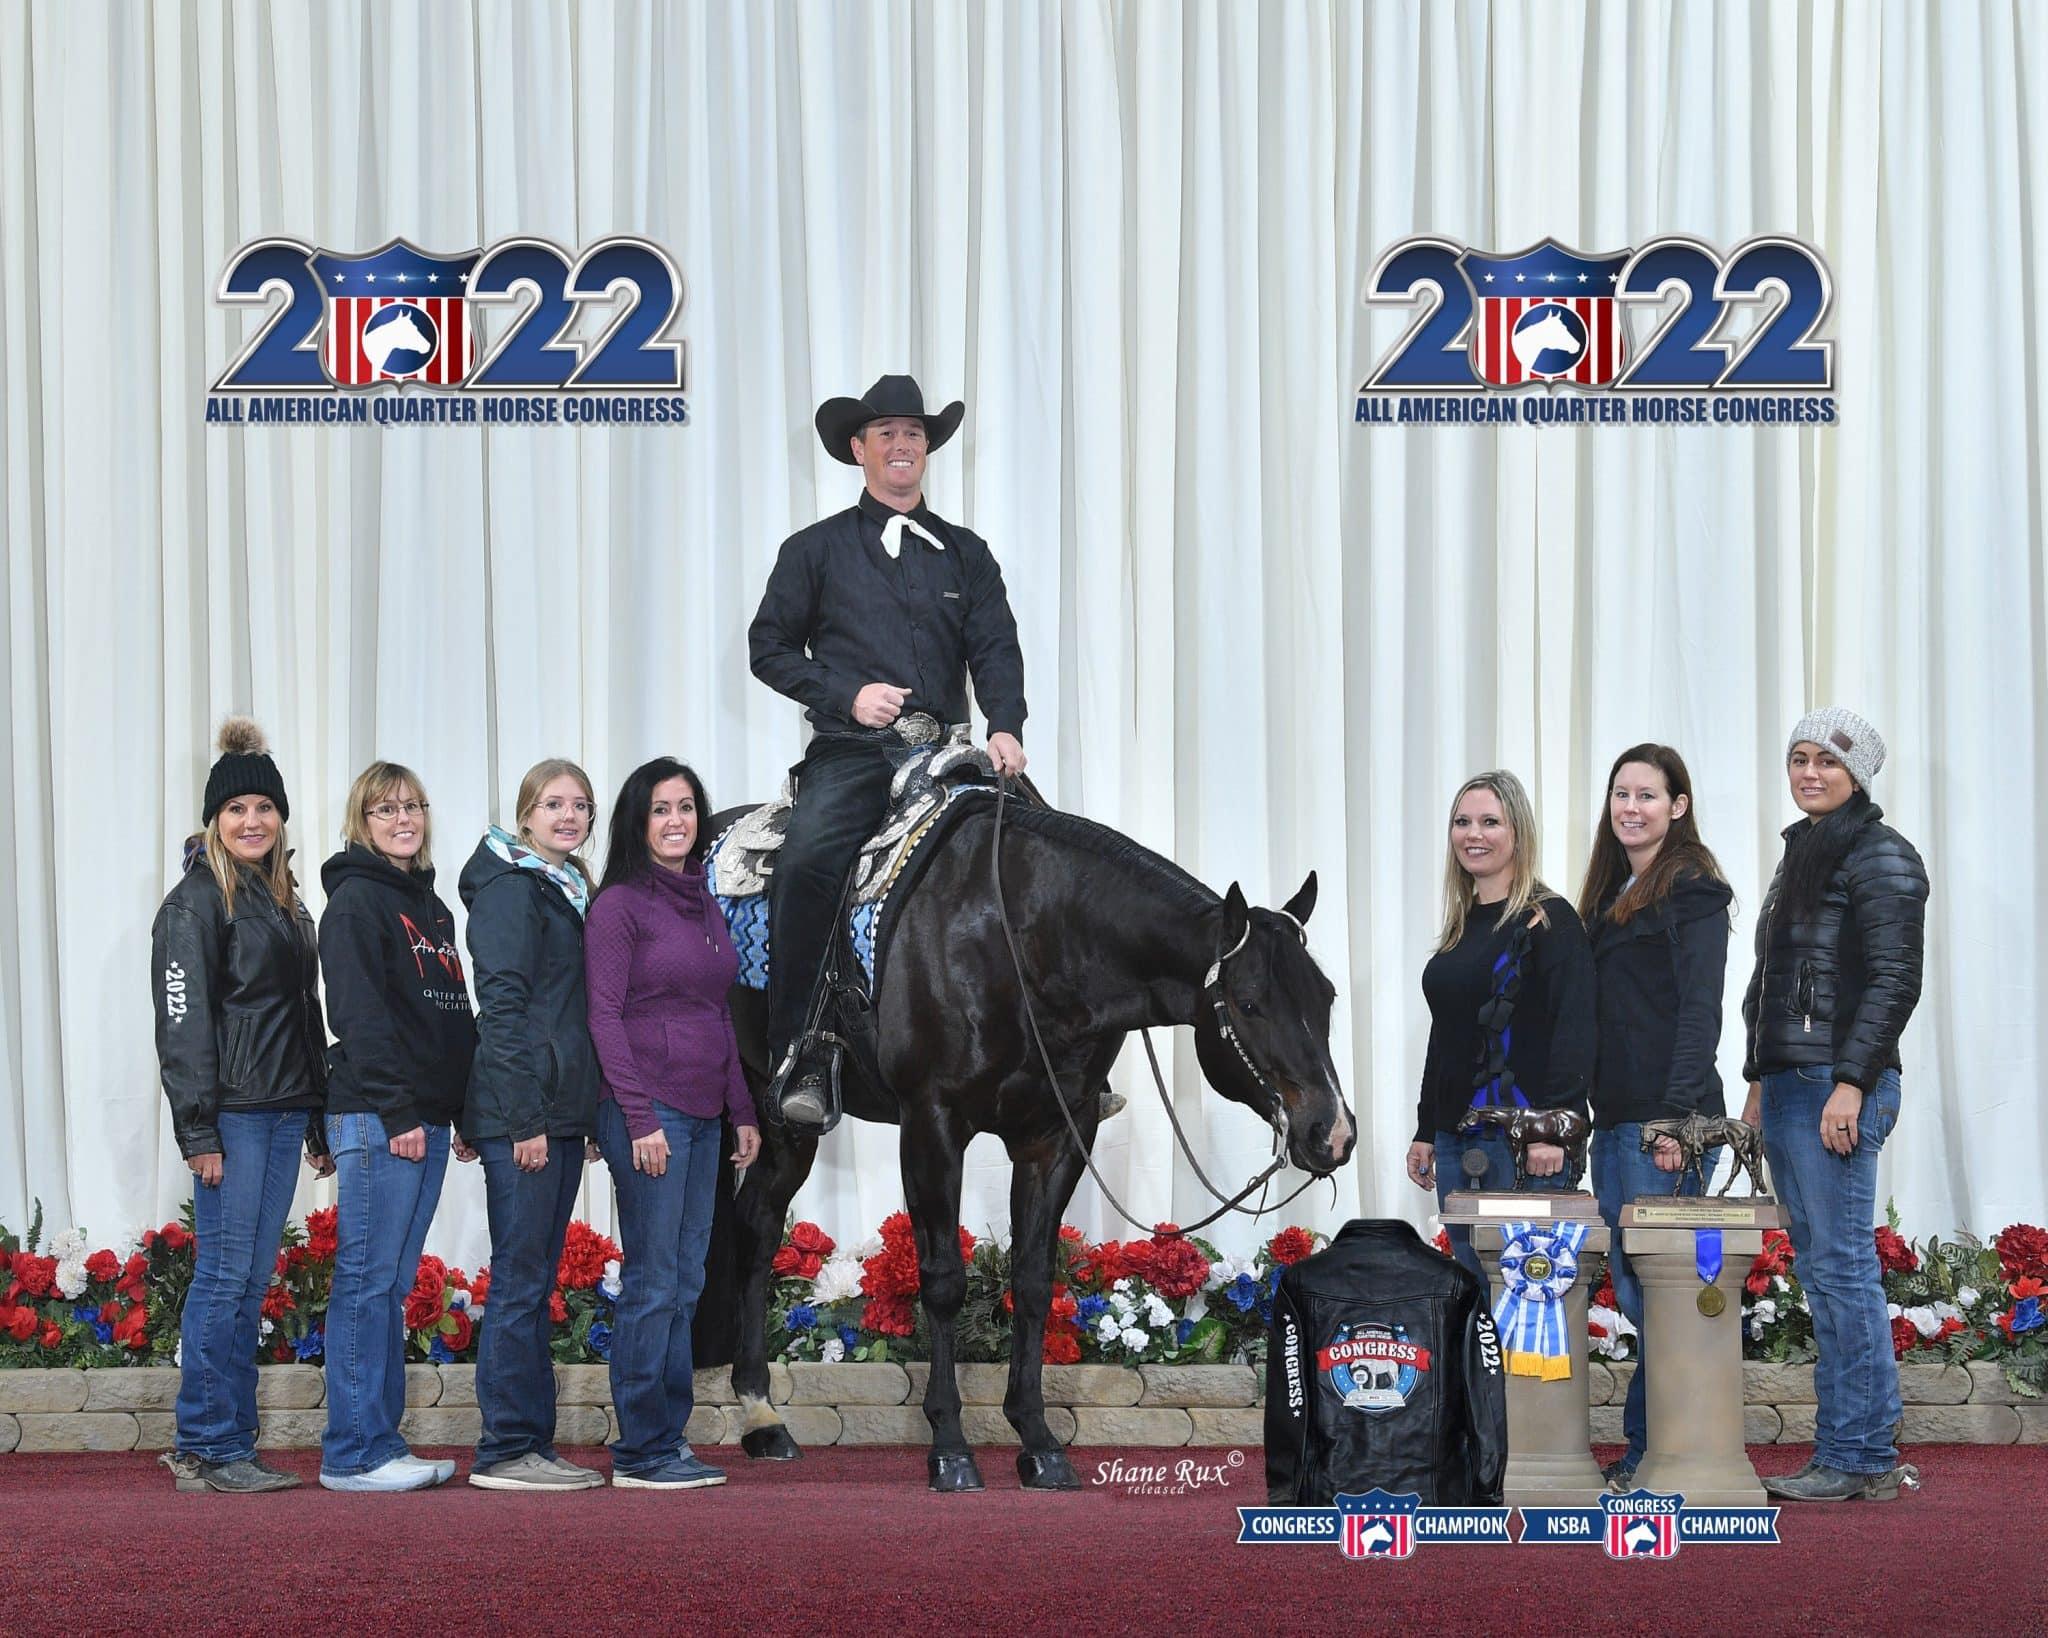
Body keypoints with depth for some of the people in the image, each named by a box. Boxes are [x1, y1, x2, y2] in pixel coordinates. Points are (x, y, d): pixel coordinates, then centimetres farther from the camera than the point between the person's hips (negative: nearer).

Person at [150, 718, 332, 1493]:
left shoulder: (284, 902, 19)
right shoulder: (196, 902, -5)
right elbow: (183, 1020, -11)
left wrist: (320, 1122, 18)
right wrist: (198, 1130, -17)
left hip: (283, 1111, 8)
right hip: (231, 1112, -8)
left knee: (251, 1282, 8)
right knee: (225, 1276, -7)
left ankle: (221, 1445, 12)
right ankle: (208, 1450, -3)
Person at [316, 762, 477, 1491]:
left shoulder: (431, 905, 20)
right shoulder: (356, 901, -5)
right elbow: (361, 1015, -13)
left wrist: (466, 1114, 15)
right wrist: (398, 1112, -19)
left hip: (425, 1118, 8)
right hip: (376, 1119, -8)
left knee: (392, 1286, 10)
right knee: (367, 1280, -7)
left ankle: (381, 1444, 13)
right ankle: (354, 1453, -5)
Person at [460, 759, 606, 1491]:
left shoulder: (567, 890, 19)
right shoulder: (512, 887, -8)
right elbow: (502, 1005, -15)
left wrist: (581, 1115, 17)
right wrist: (524, 1119, -19)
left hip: (560, 1113, 9)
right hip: (521, 1111, -9)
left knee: (537, 1279, 11)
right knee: (520, 1278, -7)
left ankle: (532, 1443, 15)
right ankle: (505, 1450, -3)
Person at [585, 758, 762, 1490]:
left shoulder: (704, 904, 16)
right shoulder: (619, 905, -6)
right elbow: (605, 1016, -11)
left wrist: (744, 1111, 16)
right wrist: (641, 1119, -16)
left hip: (703, 1116, 8)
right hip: (647, 1113, -8)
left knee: (685, 1285, 9)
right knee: (653, 1283, -6)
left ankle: (669, 1437, 14)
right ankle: (639, 1453, -1)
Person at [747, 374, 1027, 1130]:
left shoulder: (966, 553, 20)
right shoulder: (816, 550, 15)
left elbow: (996, 651, 9)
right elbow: (769, 645, 11)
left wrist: (1005, 728, -11)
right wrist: (848, 695, -5)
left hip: (943, 750, 3)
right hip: (849, 751, -3)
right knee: (807, 862, -29)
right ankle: (798, 1063, -27)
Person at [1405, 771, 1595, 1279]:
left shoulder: (1547, 919, -6)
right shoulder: (1460, 927, 17)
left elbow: (1574, 1029, -13)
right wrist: (1426, 1131, 19)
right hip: (1456, 1136, 8)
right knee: (1472, 1280, 7)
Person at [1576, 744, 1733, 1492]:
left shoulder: (1691, 890, -5)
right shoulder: (1611, 892, 21)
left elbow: (1698, 1009, -13)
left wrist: (1678, 1116, -19)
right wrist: (1589, 1110, 14)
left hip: (1663, 1122, -8)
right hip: (1614, 1120, 9)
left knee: (1655, 1286, -8)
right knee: (1632, 1290, 8)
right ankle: (1647, 1449, 12)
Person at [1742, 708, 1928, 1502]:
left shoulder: (1880, 856, -6)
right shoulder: (1801, 854, 21)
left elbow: (1894, 981, -14)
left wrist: (1851, 1081, -20)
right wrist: (1761, 1079, 20)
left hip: (1841, 1086, -9)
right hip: (1788, 1083, 9)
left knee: (1841, 1265, -10)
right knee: (1820, 1271, 8)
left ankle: (1860, 1458, -7)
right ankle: (1845, 1451, 11)